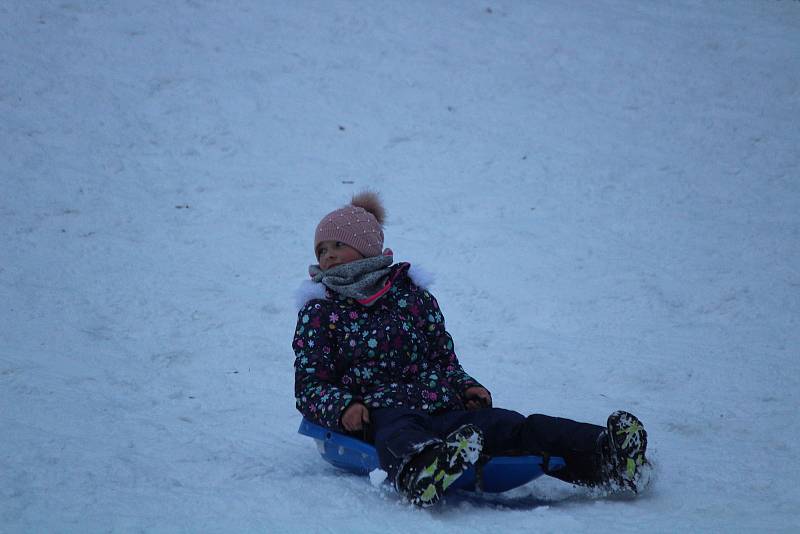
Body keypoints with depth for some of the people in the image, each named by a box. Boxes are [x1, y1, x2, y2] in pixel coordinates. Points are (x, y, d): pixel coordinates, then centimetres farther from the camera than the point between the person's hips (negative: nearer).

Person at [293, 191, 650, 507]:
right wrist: (343, 408, -16)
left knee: (514, 427, -24)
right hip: (380, 414, -4)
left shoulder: (409, 291, 21)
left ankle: (607, 459, -46)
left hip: (443, 408, 4)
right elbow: (309, 387, 7)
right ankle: (422, 475, -81)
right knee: (397, 434, -43)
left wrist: (466, 387, 4)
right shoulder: (320, 312, 12)